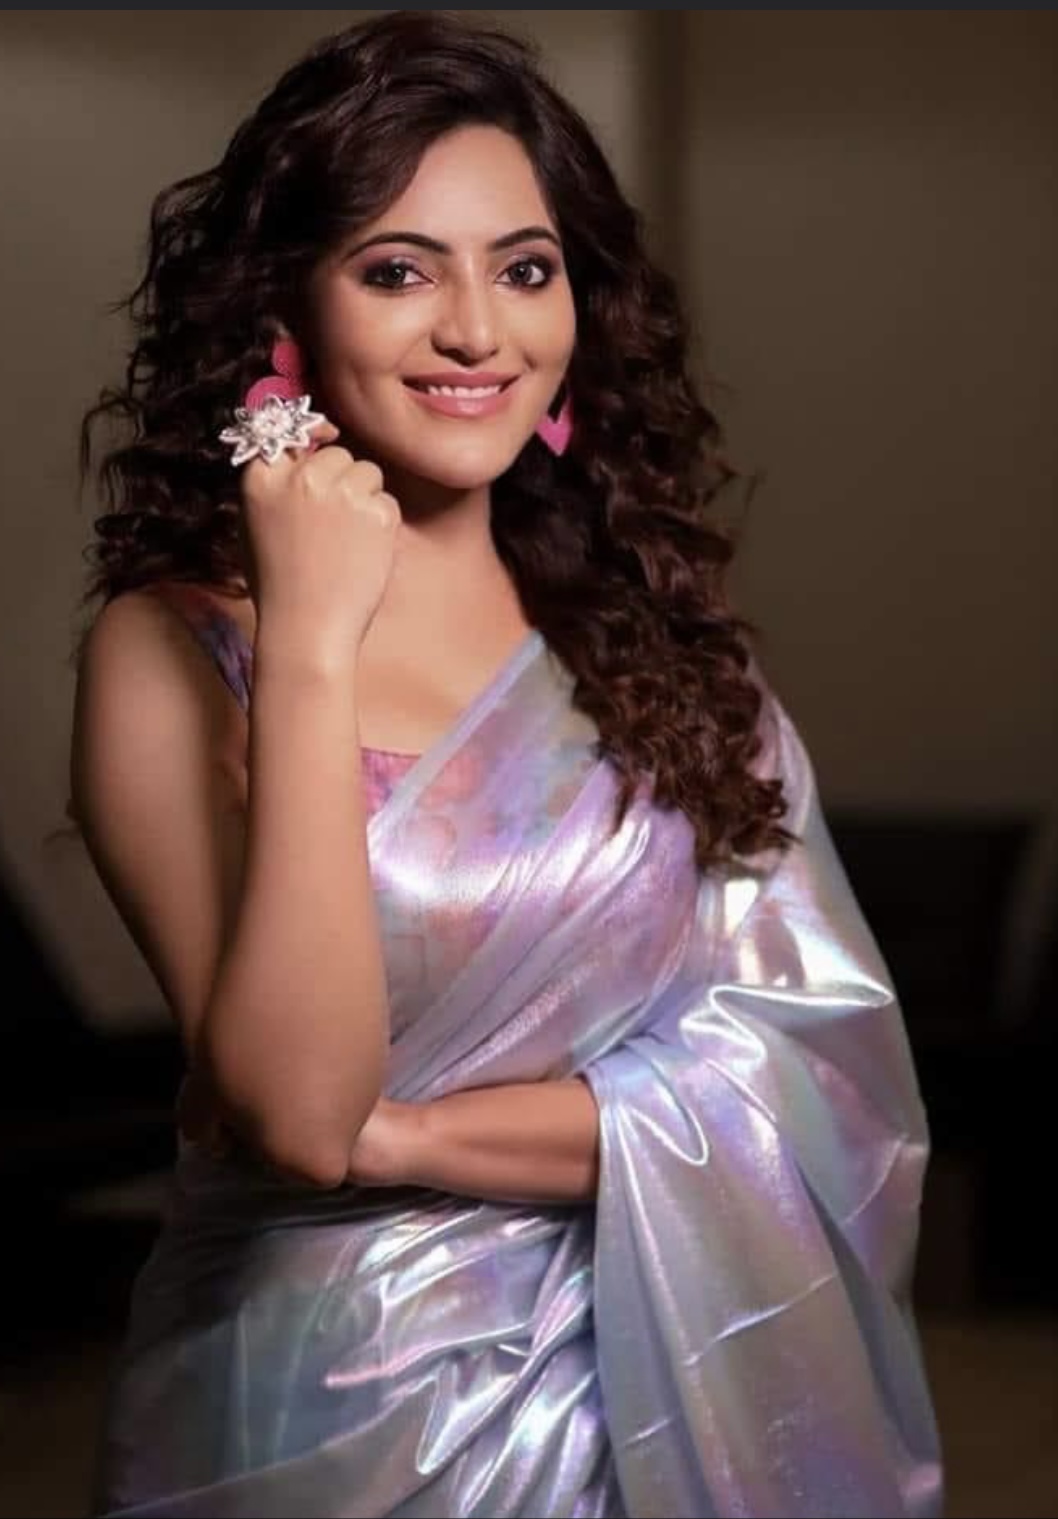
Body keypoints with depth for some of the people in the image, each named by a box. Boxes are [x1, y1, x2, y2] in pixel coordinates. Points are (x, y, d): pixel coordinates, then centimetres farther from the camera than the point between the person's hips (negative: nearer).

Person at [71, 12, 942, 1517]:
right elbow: (296, 1109, -22)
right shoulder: (172, 651, -12)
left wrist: (394, 1137, -17)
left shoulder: (653, 629, 0)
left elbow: (812, 1057, -7)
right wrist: (310, 647, -26)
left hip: (663, 1384, 3)